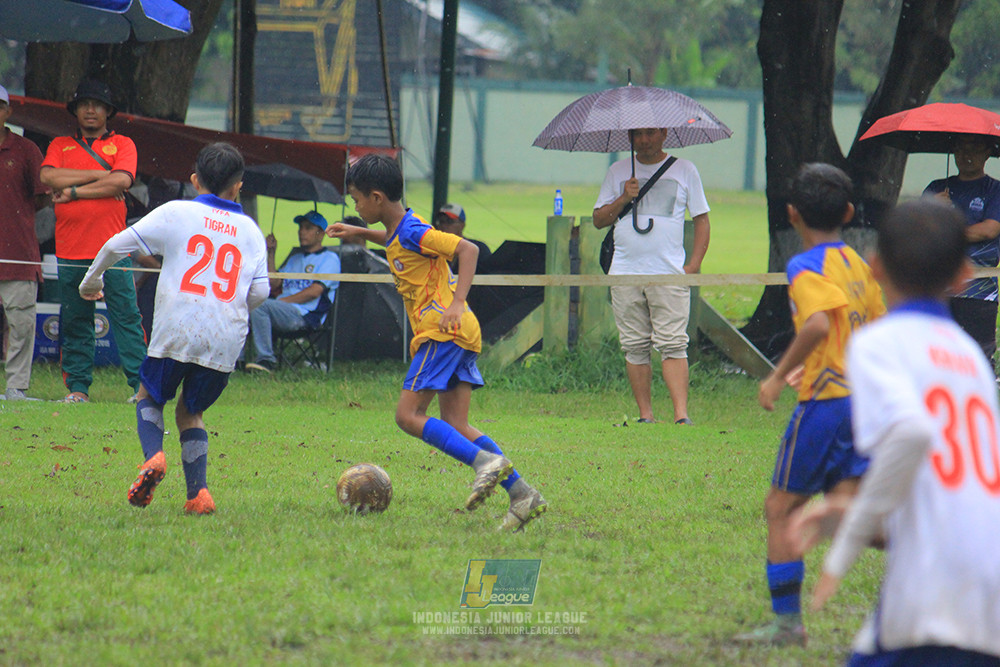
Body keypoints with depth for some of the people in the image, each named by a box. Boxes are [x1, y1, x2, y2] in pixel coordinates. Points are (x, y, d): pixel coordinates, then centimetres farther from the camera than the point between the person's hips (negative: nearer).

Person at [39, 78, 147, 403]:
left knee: (126, 316, -7)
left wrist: (73, 191, -6)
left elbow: (122, 181, -7)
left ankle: (142, 383, -7)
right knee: (75, 321, 3)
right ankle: (77, 386, 9)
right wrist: (100, 175, -6)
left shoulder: (122, 145, 10)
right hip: (70, 251, 2)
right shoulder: (60, 145, 16)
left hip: (112, 249, -2)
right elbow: (48, 177, -4)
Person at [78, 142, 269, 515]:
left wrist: (92, 282, 23)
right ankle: (198, 492, 3)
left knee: (150, 397, 20)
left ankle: (153, 456, -9)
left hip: (177, 330, -2)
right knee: (190, 412, 19)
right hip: (227, 340, 2)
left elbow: (117, 245, 5)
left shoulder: (176, 213, 6)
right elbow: (259, 291, 6)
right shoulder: (250, 230, 13)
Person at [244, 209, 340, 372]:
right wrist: (271, 253, 17)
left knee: (259, 305, -32)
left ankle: (266, 358, -31)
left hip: (305, 314, -7)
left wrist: (282, 300, -11)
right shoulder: (295, 258, 31)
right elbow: (274, 284, 22)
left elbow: (314, 291, -8)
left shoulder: (329, 258, 6)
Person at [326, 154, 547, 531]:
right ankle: (522, 494, -2)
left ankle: (486, 461, -21)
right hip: (459, 335, 10)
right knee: (455, 428, 5)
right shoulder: (399, 230, 16)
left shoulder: (413, 233, -13)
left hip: (442, 331, -10)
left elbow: (467, 249, -20)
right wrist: (360, 233, 38)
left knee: (408, 416, -11)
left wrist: (457, 303, -29)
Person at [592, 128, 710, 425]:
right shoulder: (618, 172, 14)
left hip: (670, 274, -2)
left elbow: (702, 220, 11)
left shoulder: (684, 171, 9)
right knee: (635, 347, 1)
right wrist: (623, 199, -5)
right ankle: (645, 415, 6)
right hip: (625, 274, 2)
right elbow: (598, 220, 14)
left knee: (673, 345, -12)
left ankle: (681, 414, -17)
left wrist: (693, 266, -1)